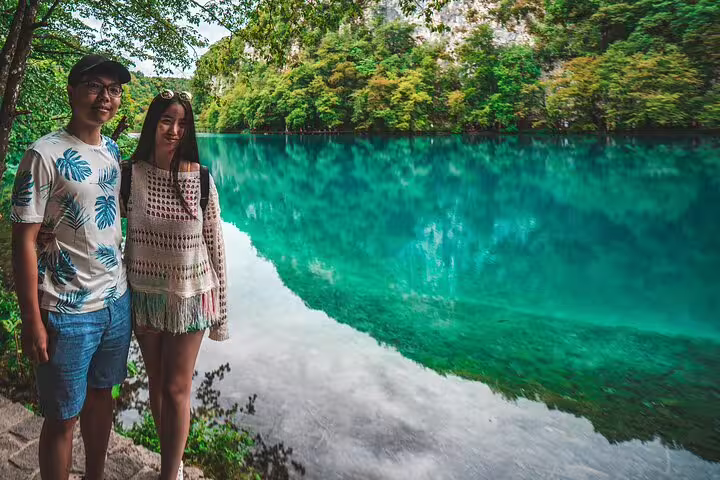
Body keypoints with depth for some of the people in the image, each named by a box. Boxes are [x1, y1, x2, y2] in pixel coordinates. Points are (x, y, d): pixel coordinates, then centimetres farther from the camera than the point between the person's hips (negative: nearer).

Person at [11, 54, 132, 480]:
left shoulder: (112, 151, 6)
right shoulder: (45, 154, -14)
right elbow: (25, 241, -14)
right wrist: (32, 320, -15)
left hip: (117, 302, 7)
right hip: (67, 313, -6)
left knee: (101, 396, 21)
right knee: (63, 417, 9)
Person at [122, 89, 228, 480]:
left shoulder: (201, 178, -9)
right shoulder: (129, 174, -6)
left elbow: (214, 244, -4)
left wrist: (221, 308, -2)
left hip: (190, 295, -2)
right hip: (144, 294, 2)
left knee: (177, 388, 6)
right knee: (156, 384, 16)